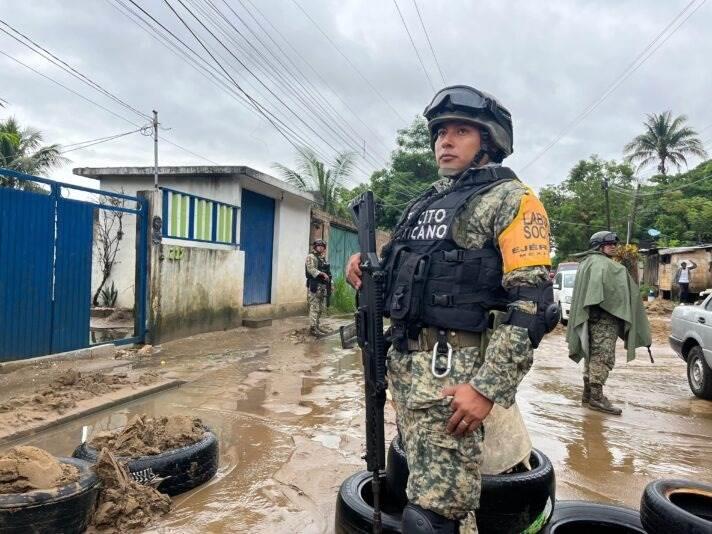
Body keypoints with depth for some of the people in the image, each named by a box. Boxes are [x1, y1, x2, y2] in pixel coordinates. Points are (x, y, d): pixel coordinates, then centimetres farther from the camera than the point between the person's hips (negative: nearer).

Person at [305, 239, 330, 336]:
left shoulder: (323, 258, 20)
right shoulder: (311, 257, -4)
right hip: (314, 285, -9)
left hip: (323, 286, 9)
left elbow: (326, 271, 24)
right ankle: (312, 328, -9)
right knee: (314, 308, -10)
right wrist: (322, 274, -27)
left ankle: (317, 326, 18)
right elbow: (311, 269, -17)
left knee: (321, 308, 11)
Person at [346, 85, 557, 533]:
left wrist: (488, 387, -22)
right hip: (403, 363, 8)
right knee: (425, 487, 21)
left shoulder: (510, 199, -6)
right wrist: (369, 272, 3)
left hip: (454, 372, -7)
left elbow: (532, 302, -15)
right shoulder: (426, 202, 17)